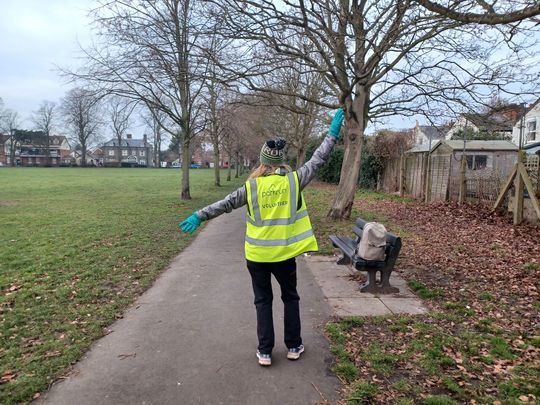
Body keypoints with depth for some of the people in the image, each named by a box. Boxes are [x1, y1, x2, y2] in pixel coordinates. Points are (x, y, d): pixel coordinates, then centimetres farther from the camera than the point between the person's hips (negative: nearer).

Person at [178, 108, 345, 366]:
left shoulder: (252, 186, -8)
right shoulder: (293, 180, -7)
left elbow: (226, 204, -7)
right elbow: (318, 159, -1)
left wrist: (199, 216, 0)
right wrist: (333, 132, 7)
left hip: (257, 255, 0)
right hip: (284, 253, 0)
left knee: (263, 302, 14)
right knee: (290, 298, 19)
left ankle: (265, 352, 17)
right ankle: (293, 346, 27)